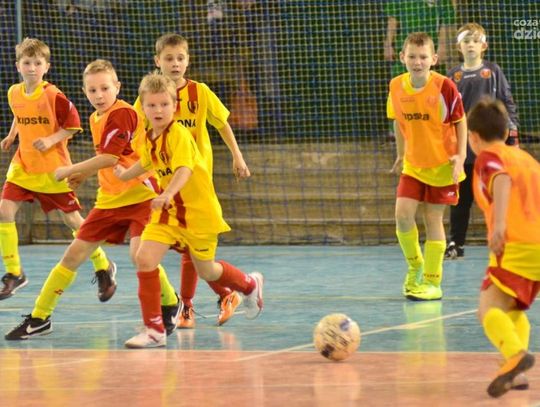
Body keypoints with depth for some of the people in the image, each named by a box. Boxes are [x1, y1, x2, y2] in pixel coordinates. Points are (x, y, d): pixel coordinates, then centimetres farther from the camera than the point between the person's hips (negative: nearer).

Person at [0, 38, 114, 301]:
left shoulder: (54, 96, -15)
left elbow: (73, 125, -9)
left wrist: (51, 140, -21)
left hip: (53, 168, -5)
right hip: (22, 166, 5)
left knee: (71, 218, 4)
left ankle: (103, 267, 24)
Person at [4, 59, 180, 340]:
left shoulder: (122, 114, -16)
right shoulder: (96, 119, 10)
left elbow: (110, 158, -23)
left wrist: (69, 170, -12)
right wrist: (84, 173, 6)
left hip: (139, 194, -8)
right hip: (109, 199, 8)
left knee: (139, 252, -26)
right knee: (74, 254, 5)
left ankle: (170, 305, 0)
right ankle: (39, 317, 12)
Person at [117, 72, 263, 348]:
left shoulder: (179, 134, -21)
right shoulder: (146, 141, 1)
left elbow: (184, 169, -37)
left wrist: (168, 194, -54)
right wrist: (125, 174, 38)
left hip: (198, 211, -6)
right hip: (167, 211, 6)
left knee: (206, 271, 11)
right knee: (144, 258, -15)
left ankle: (249, 285, 45)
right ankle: (154, 330, -8)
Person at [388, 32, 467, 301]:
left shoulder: (444, 87, -16)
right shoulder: (396, 87, -5)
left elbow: (461, 122, -6)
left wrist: (461, 155, -13)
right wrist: (401, 154, 16)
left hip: (441, 165, -3)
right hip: (413, 164, 3)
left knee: (433, 219, 1)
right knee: (403, 214, -10)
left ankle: (432, 282, 12)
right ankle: (415, 266, 16)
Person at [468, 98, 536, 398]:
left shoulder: (489, 157, 4)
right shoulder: (526, 158, 26)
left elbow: (502, 181, -17)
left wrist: (500, 224, -29)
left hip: (518, 246, -8)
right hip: (536, 244, 8)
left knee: (489, 308, -14)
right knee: (513, 309, 21)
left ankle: (516, 355, -41)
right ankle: (515, 371, 1)